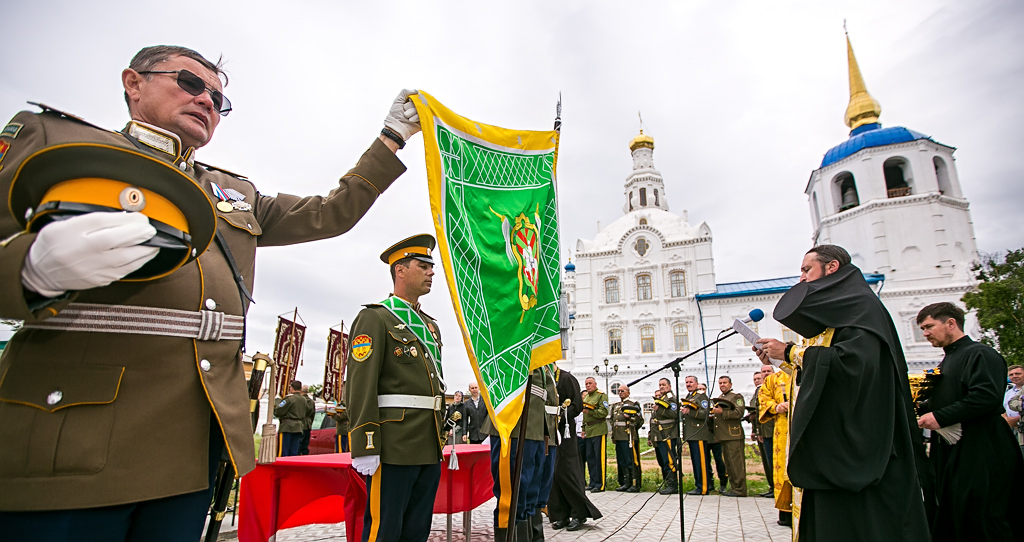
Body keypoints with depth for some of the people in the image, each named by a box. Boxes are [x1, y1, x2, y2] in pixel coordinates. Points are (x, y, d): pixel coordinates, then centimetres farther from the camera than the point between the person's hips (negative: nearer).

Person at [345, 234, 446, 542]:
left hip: (430, 447, 8)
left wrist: (441, 438, 17)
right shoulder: (375, 318, -5)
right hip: (395, 447, -7)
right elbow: (361, 386, -13)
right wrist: (365, 447, -18)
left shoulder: (431, 326, 19)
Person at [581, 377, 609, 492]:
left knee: (600, 458, -6)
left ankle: (600, 484, -1)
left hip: (599, 431, -8)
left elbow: (604, 412, -15)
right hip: (588, 432, 8)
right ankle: (593, 483, 18)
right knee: (590, 458, 10)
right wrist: (583, 429, 18)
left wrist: (590, 411, -19)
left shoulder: (602, 396, -4)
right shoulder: (585, 397, 18)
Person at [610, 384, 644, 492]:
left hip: (629, 437, -7)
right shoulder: (615, 406, 20)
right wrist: (613, 436, 21)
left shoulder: (634, 404, 1)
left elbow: (640, 420, -1)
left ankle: (635, 484, 0)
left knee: (632, 461, -5)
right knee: (621, 462, 9)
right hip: (618, 437, 7)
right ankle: (625, 483, 16)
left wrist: (630, 417, -17)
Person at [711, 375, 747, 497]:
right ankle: (733, 487, 16)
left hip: (733, 435, -8)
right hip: (723, 436, 8)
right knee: (728, 463, 10)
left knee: (736, 463, -7)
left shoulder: (737, 396, -1)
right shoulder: (719, 398, 23)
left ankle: (740, 489, -3)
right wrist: (714, 413, 12)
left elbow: (739, 413, -16)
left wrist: (722, 412, -21)